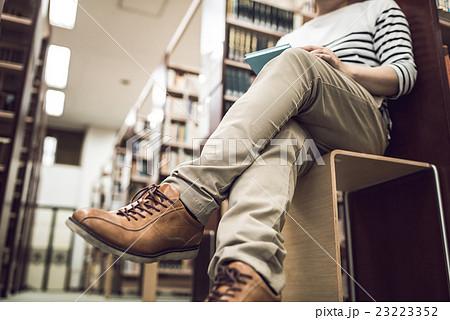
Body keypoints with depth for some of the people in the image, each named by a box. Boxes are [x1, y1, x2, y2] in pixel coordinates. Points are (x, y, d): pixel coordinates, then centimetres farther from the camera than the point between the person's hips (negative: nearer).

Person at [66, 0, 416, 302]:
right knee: (280, 137, -34)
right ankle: (249, 272, -60)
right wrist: (266, 90, 2)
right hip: (304, 129, 3)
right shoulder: (292, 37, 33)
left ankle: (183, 200, -46)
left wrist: (345, 69, -8)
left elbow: (406, 75, 10)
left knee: (296, 60, -29)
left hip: (363, 130, -2)